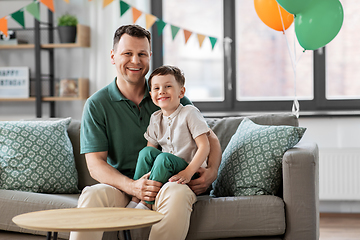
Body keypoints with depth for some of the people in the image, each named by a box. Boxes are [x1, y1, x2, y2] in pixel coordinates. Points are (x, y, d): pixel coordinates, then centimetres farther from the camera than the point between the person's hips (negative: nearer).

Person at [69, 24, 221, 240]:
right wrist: (132, 186, -22)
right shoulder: (96, 105, 3)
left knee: (177, 194, -35)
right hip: (122, 185, 0)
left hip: (169, 181, 0)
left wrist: (212, 170, -11)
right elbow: (95, 164, -4)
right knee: (91, 196, -32)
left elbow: (209, 138, 12)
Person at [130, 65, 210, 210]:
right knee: (146, 152, -19)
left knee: (164, 158, -31)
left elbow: (204, 146, -14)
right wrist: (147, 174, -11)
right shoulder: (155, 119, 9)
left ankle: (146, 204, -24)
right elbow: (151, 147, 9)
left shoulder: (189, 113, -8)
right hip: (167, 171, 5)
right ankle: (135, 199, -18)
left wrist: (188, 172, -25)